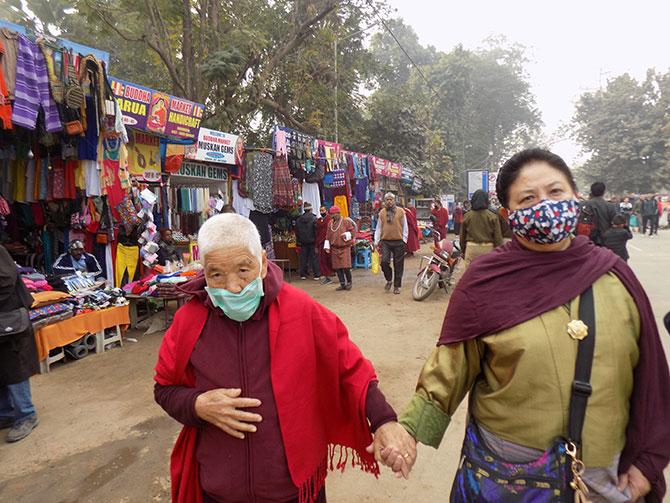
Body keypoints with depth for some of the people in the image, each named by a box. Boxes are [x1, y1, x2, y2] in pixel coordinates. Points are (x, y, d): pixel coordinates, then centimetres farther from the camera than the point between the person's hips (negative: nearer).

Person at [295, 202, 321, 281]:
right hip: (312, 242, -4)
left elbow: (297, 232, 10)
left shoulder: (298, 219, 5)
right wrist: (317, 241, -5)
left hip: (303, 242, 4)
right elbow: (316, 231, -11)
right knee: (314, 258, 1)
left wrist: (298, 241, 16)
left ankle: (303, 275, 13)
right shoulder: (314, 218, -10)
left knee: (303, 258, 10)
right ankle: (317, 275, 2)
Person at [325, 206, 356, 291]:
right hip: (334, 248, 5)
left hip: (345, 247, -5)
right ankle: (342, 284, 13)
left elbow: (353, 230, -1)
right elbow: (328, 236, 15)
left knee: (346, 267, -8)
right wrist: (327, 247, 9)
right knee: (337, 267, 4)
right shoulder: (330, 223, 11)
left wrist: (347, 235, -17)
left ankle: (349, 282, 13)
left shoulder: (346, 221, -4)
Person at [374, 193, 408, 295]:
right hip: (385, 242, 1)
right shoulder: (382, 212, 8)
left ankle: (397, 286, 16)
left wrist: (404, 240, 0)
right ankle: (389, 280, 15)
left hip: (398, 242, -1)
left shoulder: (400, 211, 4)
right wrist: (376, 241, 6)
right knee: (384, 262, -11)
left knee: (398, 265, 4)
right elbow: (378, 228, 12)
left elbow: (405, 227, 7)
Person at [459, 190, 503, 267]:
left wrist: (463, 249, 21)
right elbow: (498, 237, -4)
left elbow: (462, 235, 8)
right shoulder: (492, 216, -6)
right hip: (488, 248, -1)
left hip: (471, 248, 1)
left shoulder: (467, 216, -1)